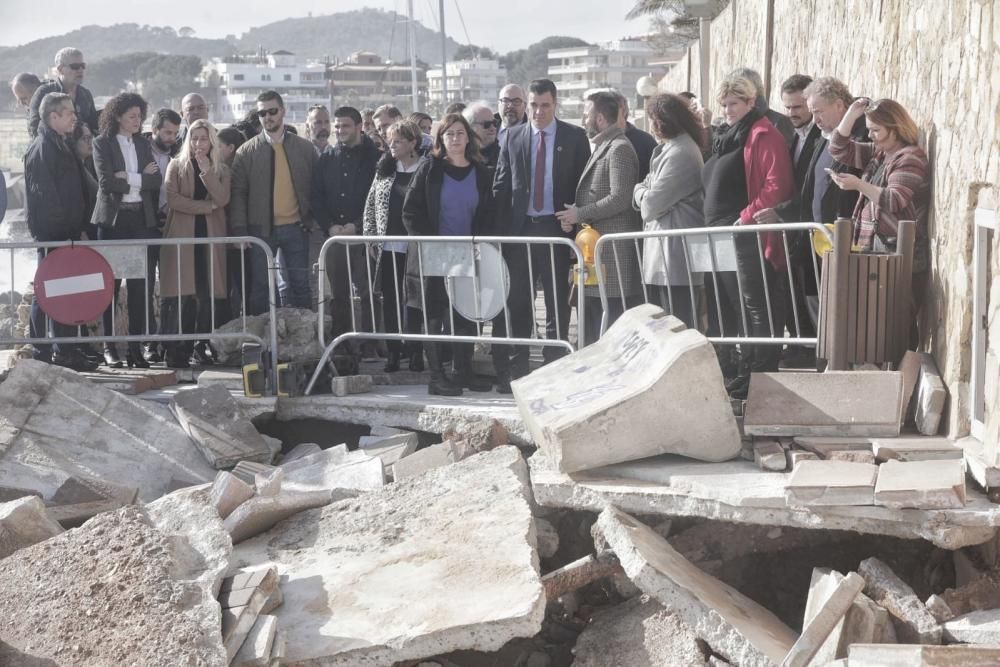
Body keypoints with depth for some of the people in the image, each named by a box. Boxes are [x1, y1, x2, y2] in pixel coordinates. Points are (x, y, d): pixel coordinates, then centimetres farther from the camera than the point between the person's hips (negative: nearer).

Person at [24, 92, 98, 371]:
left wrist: (77, 228, 15)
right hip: (51, 234, -9)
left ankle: (65, 351, 16)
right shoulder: (41, 148, -11)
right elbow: (43, 193, -17)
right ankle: (42, 353, -1)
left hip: (66, 233, 9)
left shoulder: (61, 146, 18)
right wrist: (62, 228, -17)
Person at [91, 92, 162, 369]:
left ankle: (136, 346, 3)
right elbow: (106, 181, -11)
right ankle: (109, 345, 5)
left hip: (142, 219, 3)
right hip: (113, 219, -3)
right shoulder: (102, 144, 2)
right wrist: (142, 178, -6)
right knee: (110, 282, -1)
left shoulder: (144, 144, 15)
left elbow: (156, 181, 3)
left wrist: (129, 178, -9)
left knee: (140, 284, -1)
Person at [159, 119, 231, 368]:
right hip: (182, 235, -2)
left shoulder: (221, 169, 15)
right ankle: (177, 350, -6)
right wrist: (206, 206, -6)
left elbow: (222, 199, -3)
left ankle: (203, 348, 1)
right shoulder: (176, 166, 10)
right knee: (182, 295, -8)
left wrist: (206, 171, -9)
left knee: (208, 294, -4)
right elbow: (173, 198, -4)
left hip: (210, 236, 2)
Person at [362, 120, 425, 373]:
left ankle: (416, 352, 6)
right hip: (388, 247, 4)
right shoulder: (384, 170, 11)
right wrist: (370, 236, 6)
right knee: (390, 302, 6)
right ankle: (393, 352, 13)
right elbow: (371, 204, 14)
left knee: (414, 301, -1)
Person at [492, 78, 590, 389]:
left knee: (557, 300, 4)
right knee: (517, 300, 4)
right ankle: (516, 368, 10)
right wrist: (501, 228, -1)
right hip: (519, 227, 2)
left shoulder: (574, 137, 2)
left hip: (556, 226, -2)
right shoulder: (513, 136, 7)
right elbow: (501, 185, 7)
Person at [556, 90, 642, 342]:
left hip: (613, 251, -10)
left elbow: (620, 198, -21)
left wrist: (580, 214, -13)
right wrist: (574, 216, 6)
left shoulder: (619, 148, -12)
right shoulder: (602, 147, 19)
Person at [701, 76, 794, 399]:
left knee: (756, 310, -6)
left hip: (748, 237, -10)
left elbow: (777, 186, -17)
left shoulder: (763, 135, -6)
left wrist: (746, 218, -19)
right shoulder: (726, 138, 21)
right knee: (723, 312, 12)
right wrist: (712, 224, 16)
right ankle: (740, 378, 20)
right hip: (721, 239, 10)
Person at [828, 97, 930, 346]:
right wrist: (852, 113, 4)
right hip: (876, 250, 9)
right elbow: (839, 149, 15)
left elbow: (895, 200, -18)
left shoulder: (911, 157, -10)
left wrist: (859, 185, -26)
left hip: (901, 254, -8)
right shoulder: (877, 153, 16)